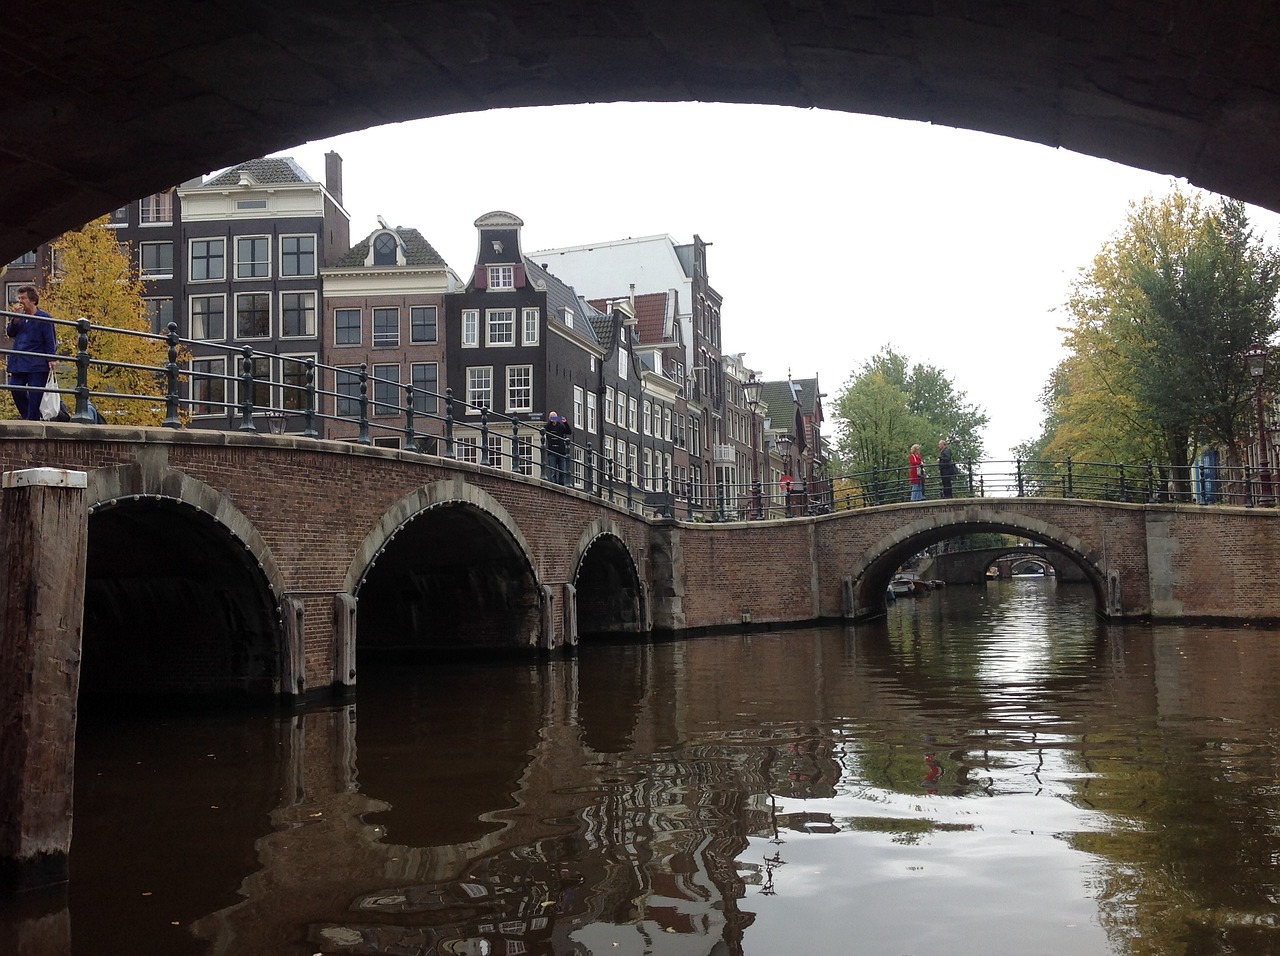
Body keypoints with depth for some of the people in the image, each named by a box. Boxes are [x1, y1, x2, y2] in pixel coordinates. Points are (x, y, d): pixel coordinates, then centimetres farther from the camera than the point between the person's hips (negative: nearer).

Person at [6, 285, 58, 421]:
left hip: (37, 364, -6)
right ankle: (26, 414, 20)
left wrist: (51, 359, -14)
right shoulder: (20, 316, 14)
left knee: (35, 393, -6)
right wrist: (16, 318, -4)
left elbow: (50, 340, -6)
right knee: (15, 388, 3)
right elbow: (11, 333, 9)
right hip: (19, 363, 6)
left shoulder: (44, 318, -4)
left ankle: (33, 418, 1)